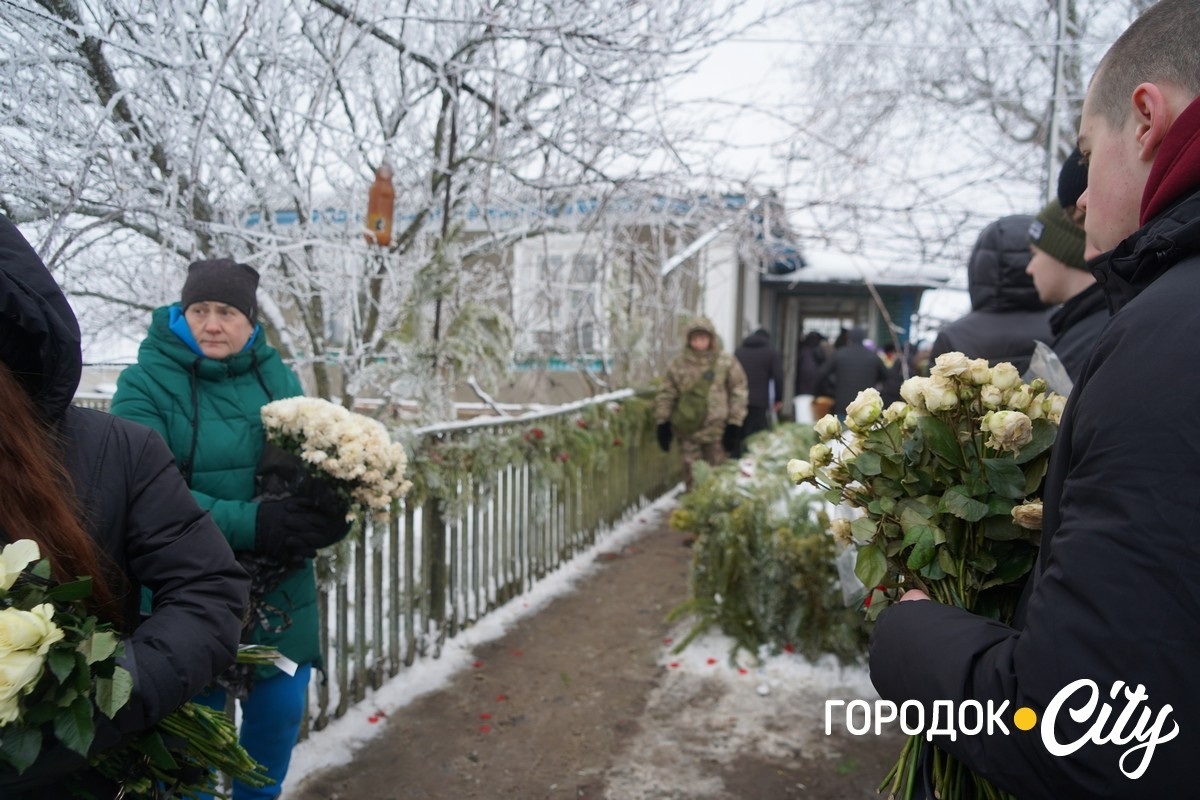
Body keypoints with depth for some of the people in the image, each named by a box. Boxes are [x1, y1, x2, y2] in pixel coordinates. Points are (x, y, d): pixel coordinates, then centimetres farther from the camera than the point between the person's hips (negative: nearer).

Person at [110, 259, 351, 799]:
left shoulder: (276, 375, 4)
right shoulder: (146, 383, -9)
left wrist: (327, 517, -16)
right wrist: (251, 524, -28)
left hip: (281, 593, 4)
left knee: (280, 713, 18)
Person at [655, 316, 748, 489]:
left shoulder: (726, 362, -4)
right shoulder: (679, 363, 1)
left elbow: (738, 392, -1)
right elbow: (666, 394, 6)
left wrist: (734, 424, -4)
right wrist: (662, 422, 3)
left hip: (716, 428, -1)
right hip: (687, 427, 1)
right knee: (691, 473, 9)